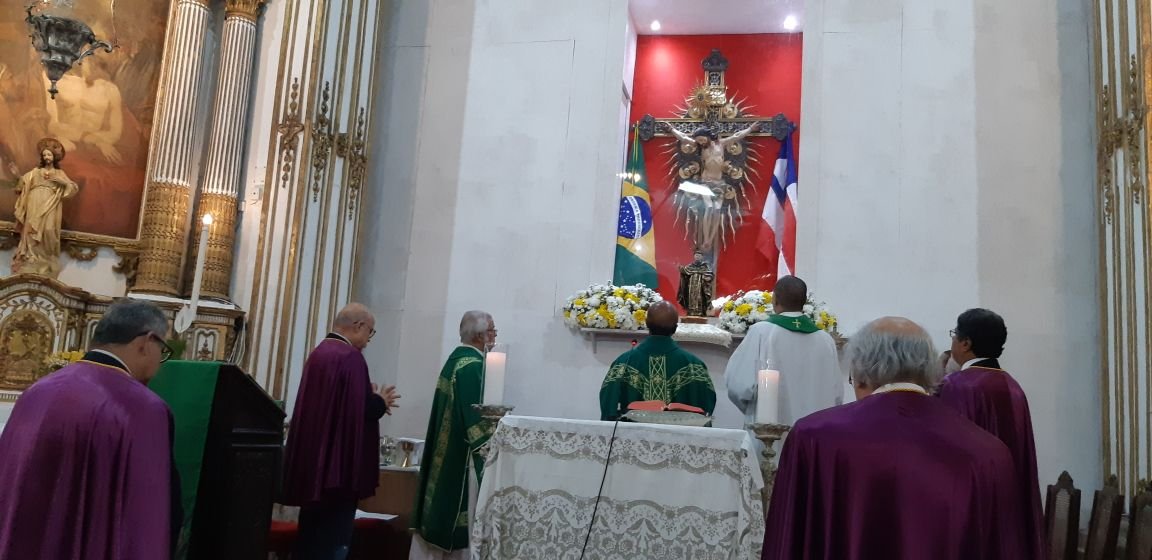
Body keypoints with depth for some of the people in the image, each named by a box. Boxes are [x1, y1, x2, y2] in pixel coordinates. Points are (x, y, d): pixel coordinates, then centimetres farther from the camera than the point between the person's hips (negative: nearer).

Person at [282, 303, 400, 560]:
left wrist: (373, 398, 16)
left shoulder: (318, 352, 12)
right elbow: (360, 408, -23)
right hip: (339, 463, -9)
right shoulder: (350, 356, -16)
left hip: (314, 460, 9)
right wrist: (381, 402, -3)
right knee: (334, 536, 0)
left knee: (312, 531, 16)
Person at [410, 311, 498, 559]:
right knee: (463, 521, -2)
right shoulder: (472, 365, -17)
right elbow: (475, 416, -22)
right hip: (463, 456, -10)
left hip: (445, 454, 10)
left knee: (442, 509, 13)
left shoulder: (455, 358, 13)